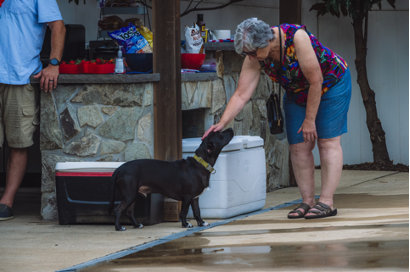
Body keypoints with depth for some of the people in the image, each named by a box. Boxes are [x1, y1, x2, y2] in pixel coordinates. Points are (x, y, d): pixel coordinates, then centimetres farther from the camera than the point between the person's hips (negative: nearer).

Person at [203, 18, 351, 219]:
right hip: (298, 93, 6)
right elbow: (241, 95, -15)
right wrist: (222, 123, -26)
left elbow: (316, 81, -29)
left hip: (330, 83, -6)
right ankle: (307, 201, 1)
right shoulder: (254, 58, -18)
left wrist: (310, 120, -22)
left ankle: (327, 202, -13)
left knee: (328, 141, -10)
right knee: (298, 147, -3)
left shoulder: (296, 37, -35)